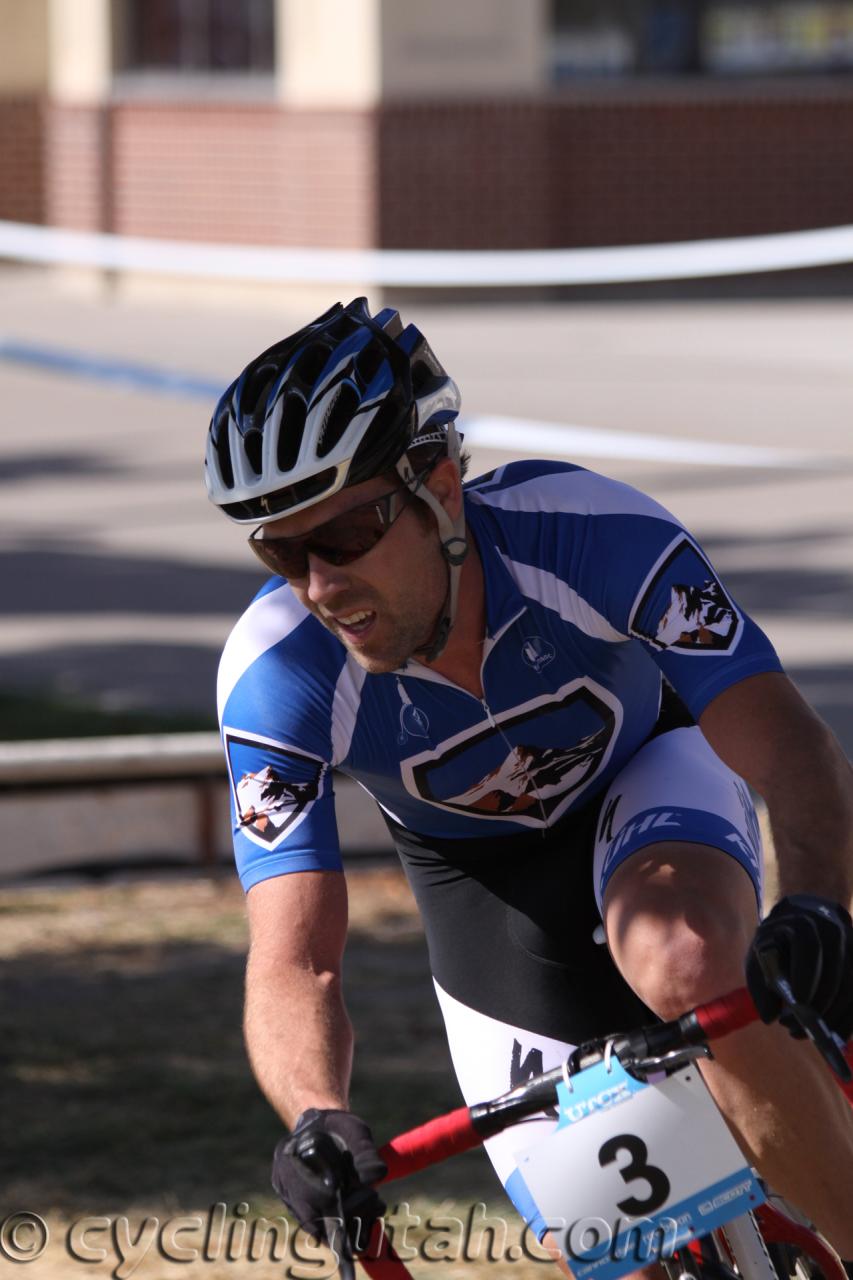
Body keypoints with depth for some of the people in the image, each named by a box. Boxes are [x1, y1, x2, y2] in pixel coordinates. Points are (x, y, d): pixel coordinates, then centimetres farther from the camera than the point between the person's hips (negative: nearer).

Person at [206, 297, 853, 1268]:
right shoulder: (273, 676, -33)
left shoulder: (595, 533, -37)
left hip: (647, 772, -2)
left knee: (688, 967, -36)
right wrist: (316, 1117, -58)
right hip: (480, 874, 2)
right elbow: (293, 961, -37)